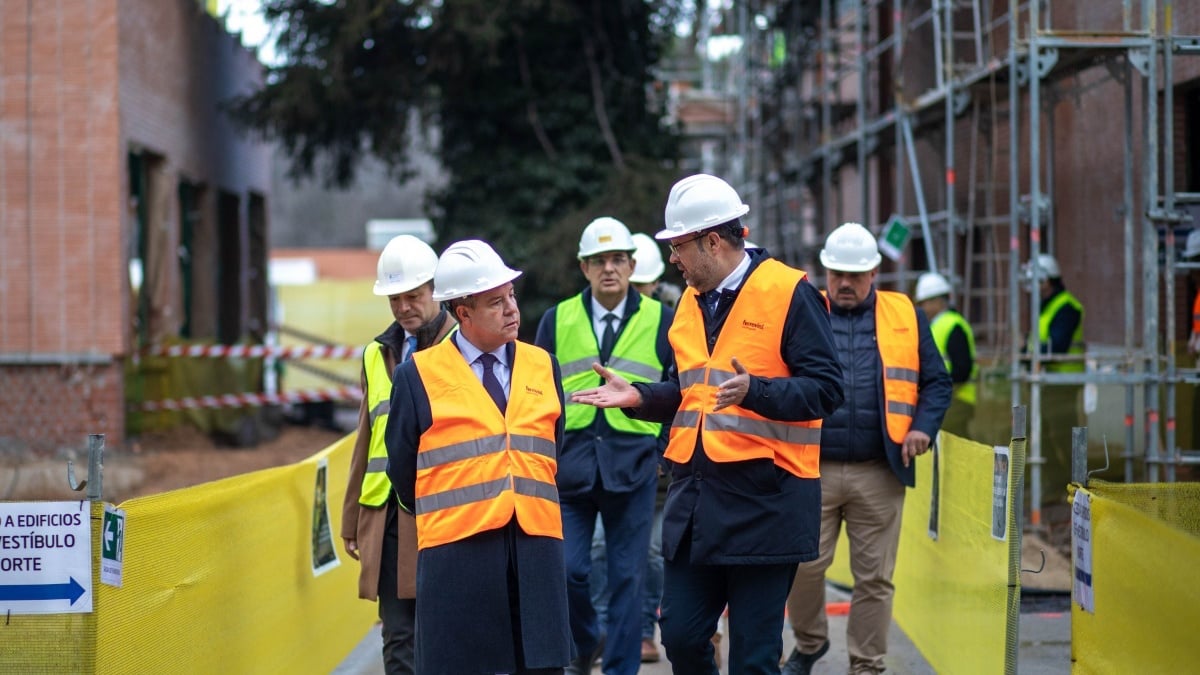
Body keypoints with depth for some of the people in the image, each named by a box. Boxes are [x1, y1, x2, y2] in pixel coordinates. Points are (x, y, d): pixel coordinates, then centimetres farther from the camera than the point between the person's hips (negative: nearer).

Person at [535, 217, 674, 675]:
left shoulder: (661, 321, 5)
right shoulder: (556, 321, 9)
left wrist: (666, 448, 0)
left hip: (633, 465, -1)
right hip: (570, 463, 1)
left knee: (627, 578, 1)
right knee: (567, 569, -4)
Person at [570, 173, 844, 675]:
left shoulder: (789, 292, -8)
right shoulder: (690, 301, 15)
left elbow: (825, 388, -15)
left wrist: (754, 391, -29)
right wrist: (639, 397, 6)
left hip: (763, 499, -7)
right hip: (694, 494, 7)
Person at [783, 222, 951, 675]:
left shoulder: (905, 318, 10)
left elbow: (936, 381, 12)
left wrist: (923, 426, -4)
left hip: (879, 473, 1)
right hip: (813, 469, -1)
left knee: (874, 577, 4)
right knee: (803, 564, -1)